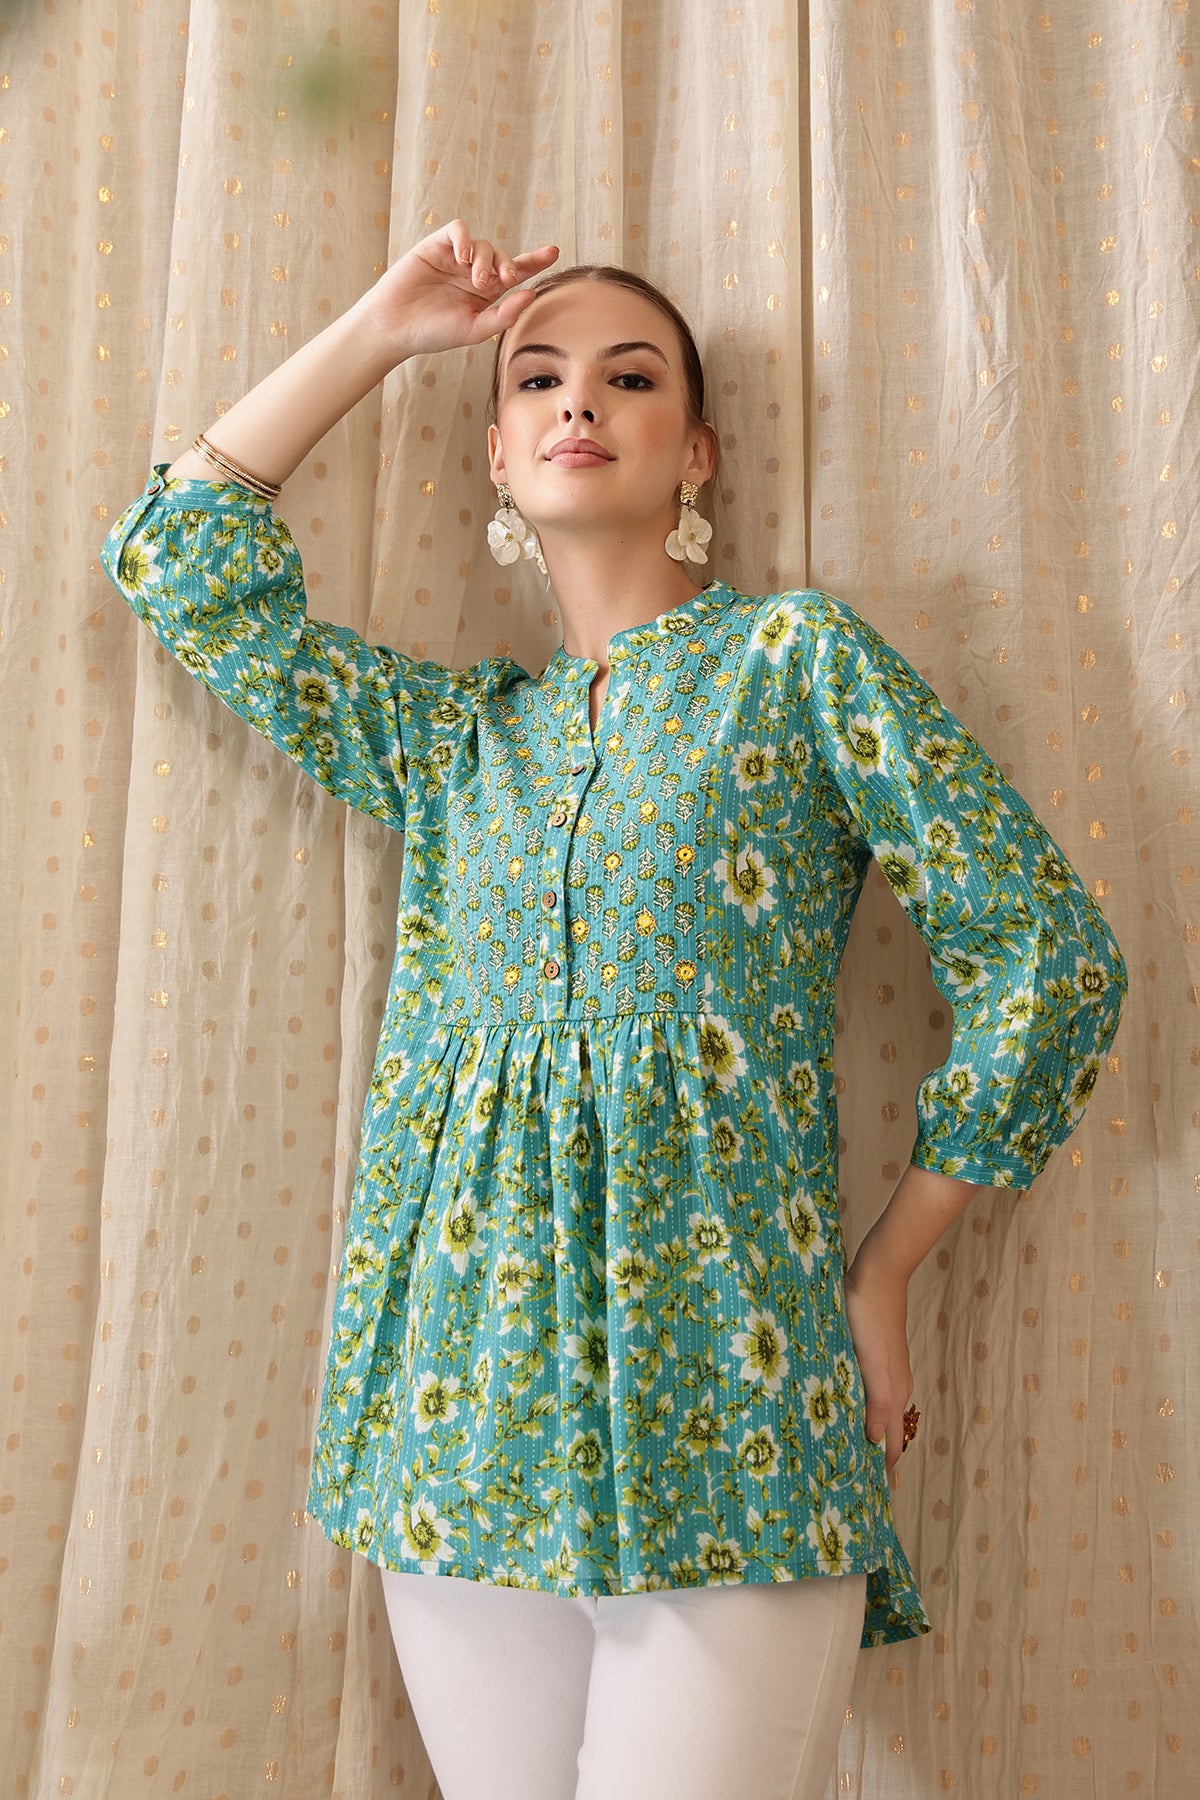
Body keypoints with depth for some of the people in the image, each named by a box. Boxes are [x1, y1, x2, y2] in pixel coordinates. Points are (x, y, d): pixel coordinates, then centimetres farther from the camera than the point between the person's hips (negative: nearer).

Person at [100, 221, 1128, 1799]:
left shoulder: (796, 656, 1)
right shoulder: (451, 734, 13)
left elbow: (1049, 954, -3)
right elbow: (176, 559, 12)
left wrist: (883, 1273, -1)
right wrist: (379, 330, 13)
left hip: (720, 1401, -3)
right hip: (468, 1411, 4)